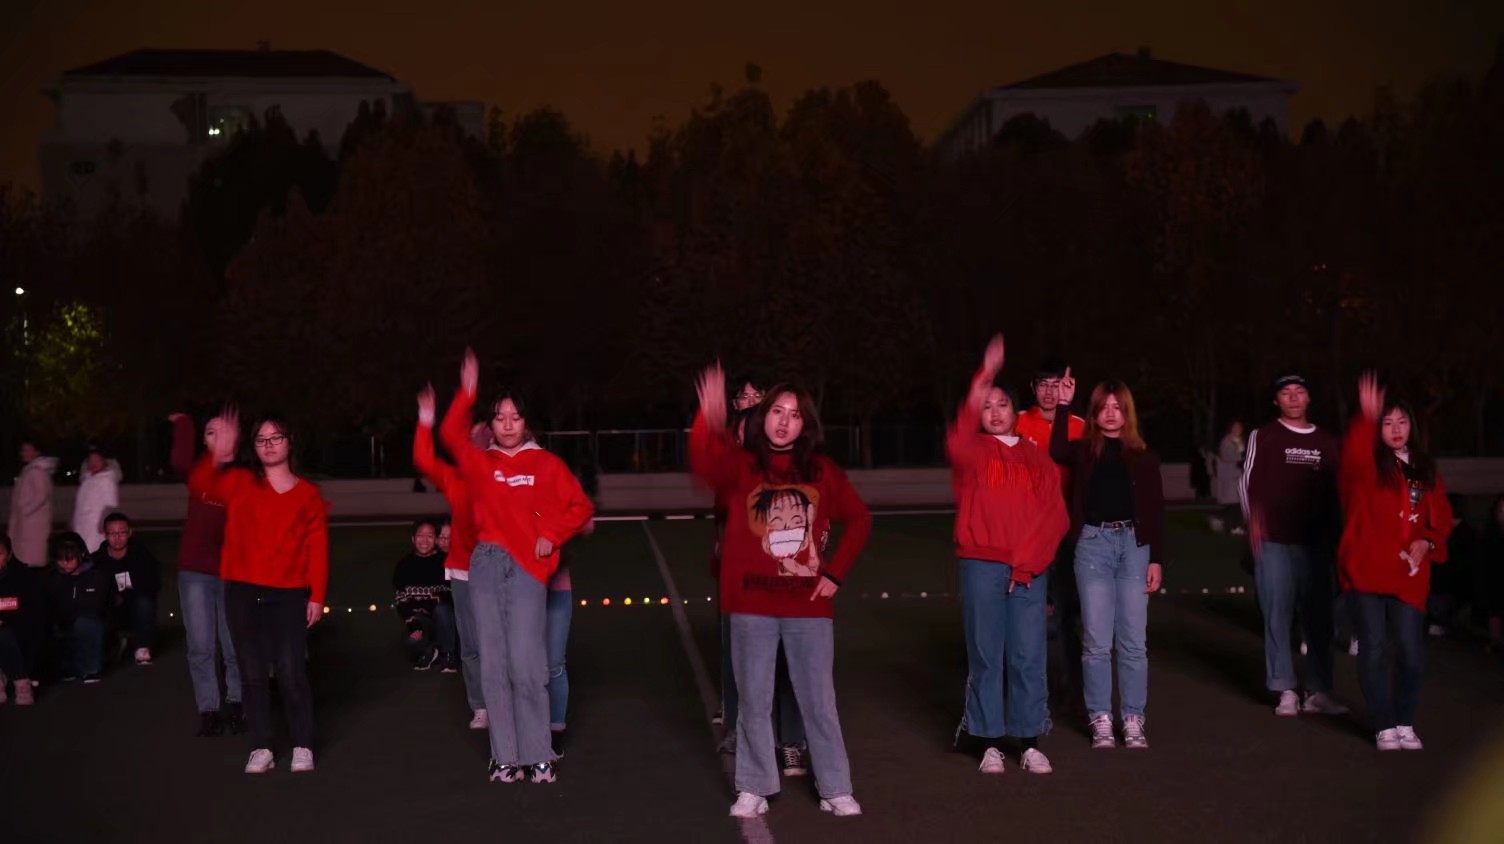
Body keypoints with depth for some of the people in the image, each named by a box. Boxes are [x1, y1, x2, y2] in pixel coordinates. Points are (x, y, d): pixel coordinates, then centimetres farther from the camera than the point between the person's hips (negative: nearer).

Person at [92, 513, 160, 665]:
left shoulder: (141, 554, -9)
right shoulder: (97, 560, -9)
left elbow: (154, 586, -11)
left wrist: (124, 597, -21)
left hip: (136, 612, -2)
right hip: (110, 614, 2)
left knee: (144, 601, -33)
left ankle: (142, 646, -12)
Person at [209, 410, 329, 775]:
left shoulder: (308, 494, 6)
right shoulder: (240, 483, 8)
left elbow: (318, 549, 3)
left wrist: (317, 597, -3)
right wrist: (219, 456, -26)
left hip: (289, 595, -2)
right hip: (243, 593, 2)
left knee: (291, 672, -6)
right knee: (252, 673, 5)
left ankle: (302, 747, 6)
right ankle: (261, 749, 11)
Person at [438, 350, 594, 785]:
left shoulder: (546, 464, 4)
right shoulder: (480, 463, 11)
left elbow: (581, 507, 5)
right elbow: (451, 434, -3)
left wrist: (551, 537, -5)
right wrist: (467, 392, -10)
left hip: (527, 567, -3)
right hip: (485, 565, 3)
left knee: (526, 664, -8)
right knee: (494, 666, 3)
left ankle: (538, 757, 0)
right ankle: (506, 757, 8)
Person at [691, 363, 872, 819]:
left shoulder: (821, 470, 6)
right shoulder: (739, 464, 0)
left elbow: (859, 520, 12)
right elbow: (704, 465, -22)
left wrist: (835, 572, 2)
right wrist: (710, 420, -40)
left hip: (808, 603, 1)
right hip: (752, 603, -1)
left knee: (819, 701, 6)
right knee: (754, 701, 6)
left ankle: (836, 790, 13)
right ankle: (754, 789, 15)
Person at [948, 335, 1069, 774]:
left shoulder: (1036, 457, 14)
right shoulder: (974, 452, 6)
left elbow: (1055, 514, 6)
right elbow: (957, 445, -20)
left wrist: (1028, 560, -6)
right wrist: (981, 382, -29)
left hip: (1030, 569, 2)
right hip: (981, 566, -2)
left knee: (1028, 658, 2)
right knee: (985, 656, 1)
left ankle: (1030, 743, 10)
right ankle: (989, 743, 7)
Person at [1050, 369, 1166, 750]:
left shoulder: (1144, 456, 9)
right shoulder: (1083, 450, 7)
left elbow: (1156, 510, 7)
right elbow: (1056, 452, -18)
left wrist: (1156, 559, 0)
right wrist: (1063, 406, -22)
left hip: (1133, 544, 1)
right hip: (1093, 544, -1)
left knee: (1133, 641, 2)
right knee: (1096, 640, 1)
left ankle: (1133, 720, 10)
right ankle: (1100, 720, 9)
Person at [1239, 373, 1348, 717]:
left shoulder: (1326, 442, 12)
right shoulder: (1263, 436, 4)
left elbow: (1335, 491, 17)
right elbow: (1248, 482, 2)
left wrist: (1335, 532, 11)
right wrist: (1253, 522, -11)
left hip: (1315, 542, 3)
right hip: (1273, 542, -3)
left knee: (1319, 618, 2)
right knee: (1278, 616, -2)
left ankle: (1318, 692, 8)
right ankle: (1285, 691, 4)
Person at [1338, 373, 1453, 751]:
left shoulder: (1425, 469, 13)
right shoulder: (1368, 463, -1)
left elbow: (1441, 516, 17)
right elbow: (1353, 459, -27)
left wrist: (1427, 542, -4)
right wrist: (1366, 418, -42)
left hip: (1408, 573, 3)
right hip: (1367, 569, -3)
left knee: (1411, 652, 0)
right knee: (1374, 648, -1)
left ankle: (1405, 723, 18)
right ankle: (1384, 727, 9)